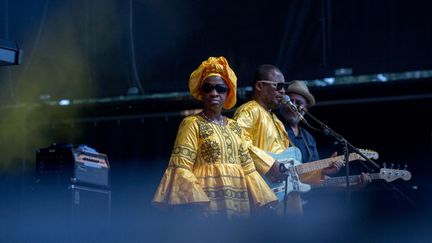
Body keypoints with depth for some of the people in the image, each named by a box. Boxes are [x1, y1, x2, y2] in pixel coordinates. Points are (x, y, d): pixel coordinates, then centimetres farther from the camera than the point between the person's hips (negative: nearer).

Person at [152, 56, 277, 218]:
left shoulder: (234, 127, 15)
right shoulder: (192, 124, -2)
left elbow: (248, 167, 15)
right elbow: (181, 167, -12)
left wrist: (264, 202, 6)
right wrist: (196, 202, -25)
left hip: (238, 203, 5)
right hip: (208, 202, -5)